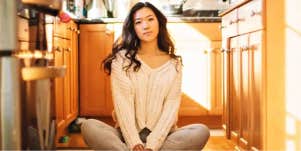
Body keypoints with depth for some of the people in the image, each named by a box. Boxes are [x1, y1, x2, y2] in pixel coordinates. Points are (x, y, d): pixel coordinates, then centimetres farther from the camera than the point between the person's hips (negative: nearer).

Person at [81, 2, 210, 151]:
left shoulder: (174, 63, 7)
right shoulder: (121, 59, 3)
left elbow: (171, 106, -3)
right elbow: (122, 104, -7)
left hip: (162, 137, 2)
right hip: (127, 136, -1)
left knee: (201, 131, -27)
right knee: (89, 126, -28)